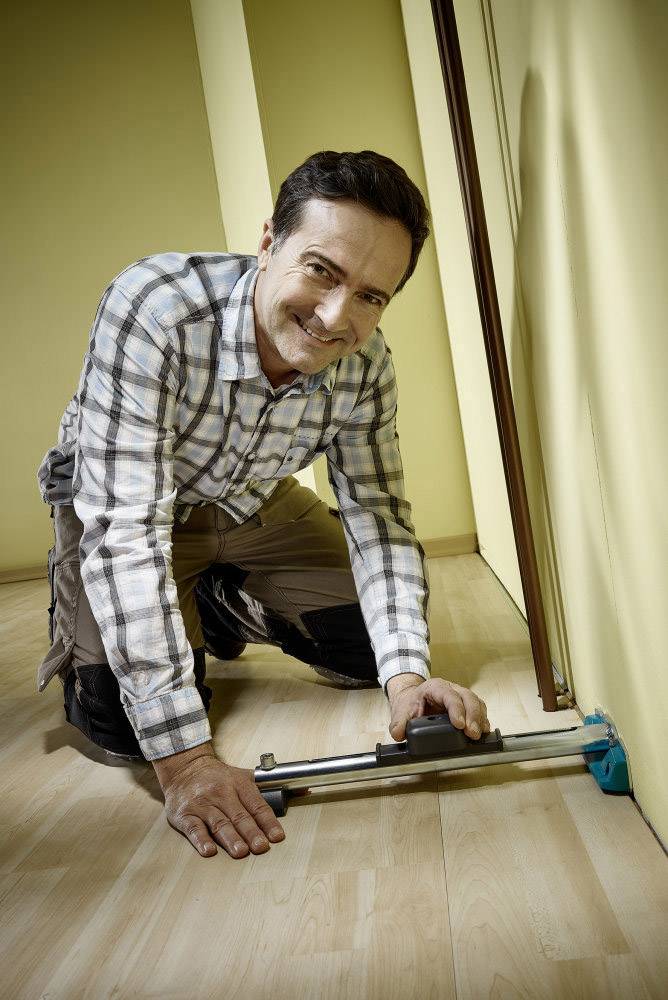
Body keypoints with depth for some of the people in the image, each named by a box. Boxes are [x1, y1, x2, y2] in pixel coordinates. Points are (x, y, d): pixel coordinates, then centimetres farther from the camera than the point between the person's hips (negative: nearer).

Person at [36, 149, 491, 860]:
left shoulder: (365, 362, -22)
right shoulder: (151, 307, -38)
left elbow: (378, 515, -15)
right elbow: (123, 527, -41)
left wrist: (406, 674, -32)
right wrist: (181, 756, -43)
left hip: (253, 504, 5)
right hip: (118, 505, -4)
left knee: (372, 644, -2)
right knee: (126, 720, -20)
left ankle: (218, 607, 24)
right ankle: (80, 629, 16)